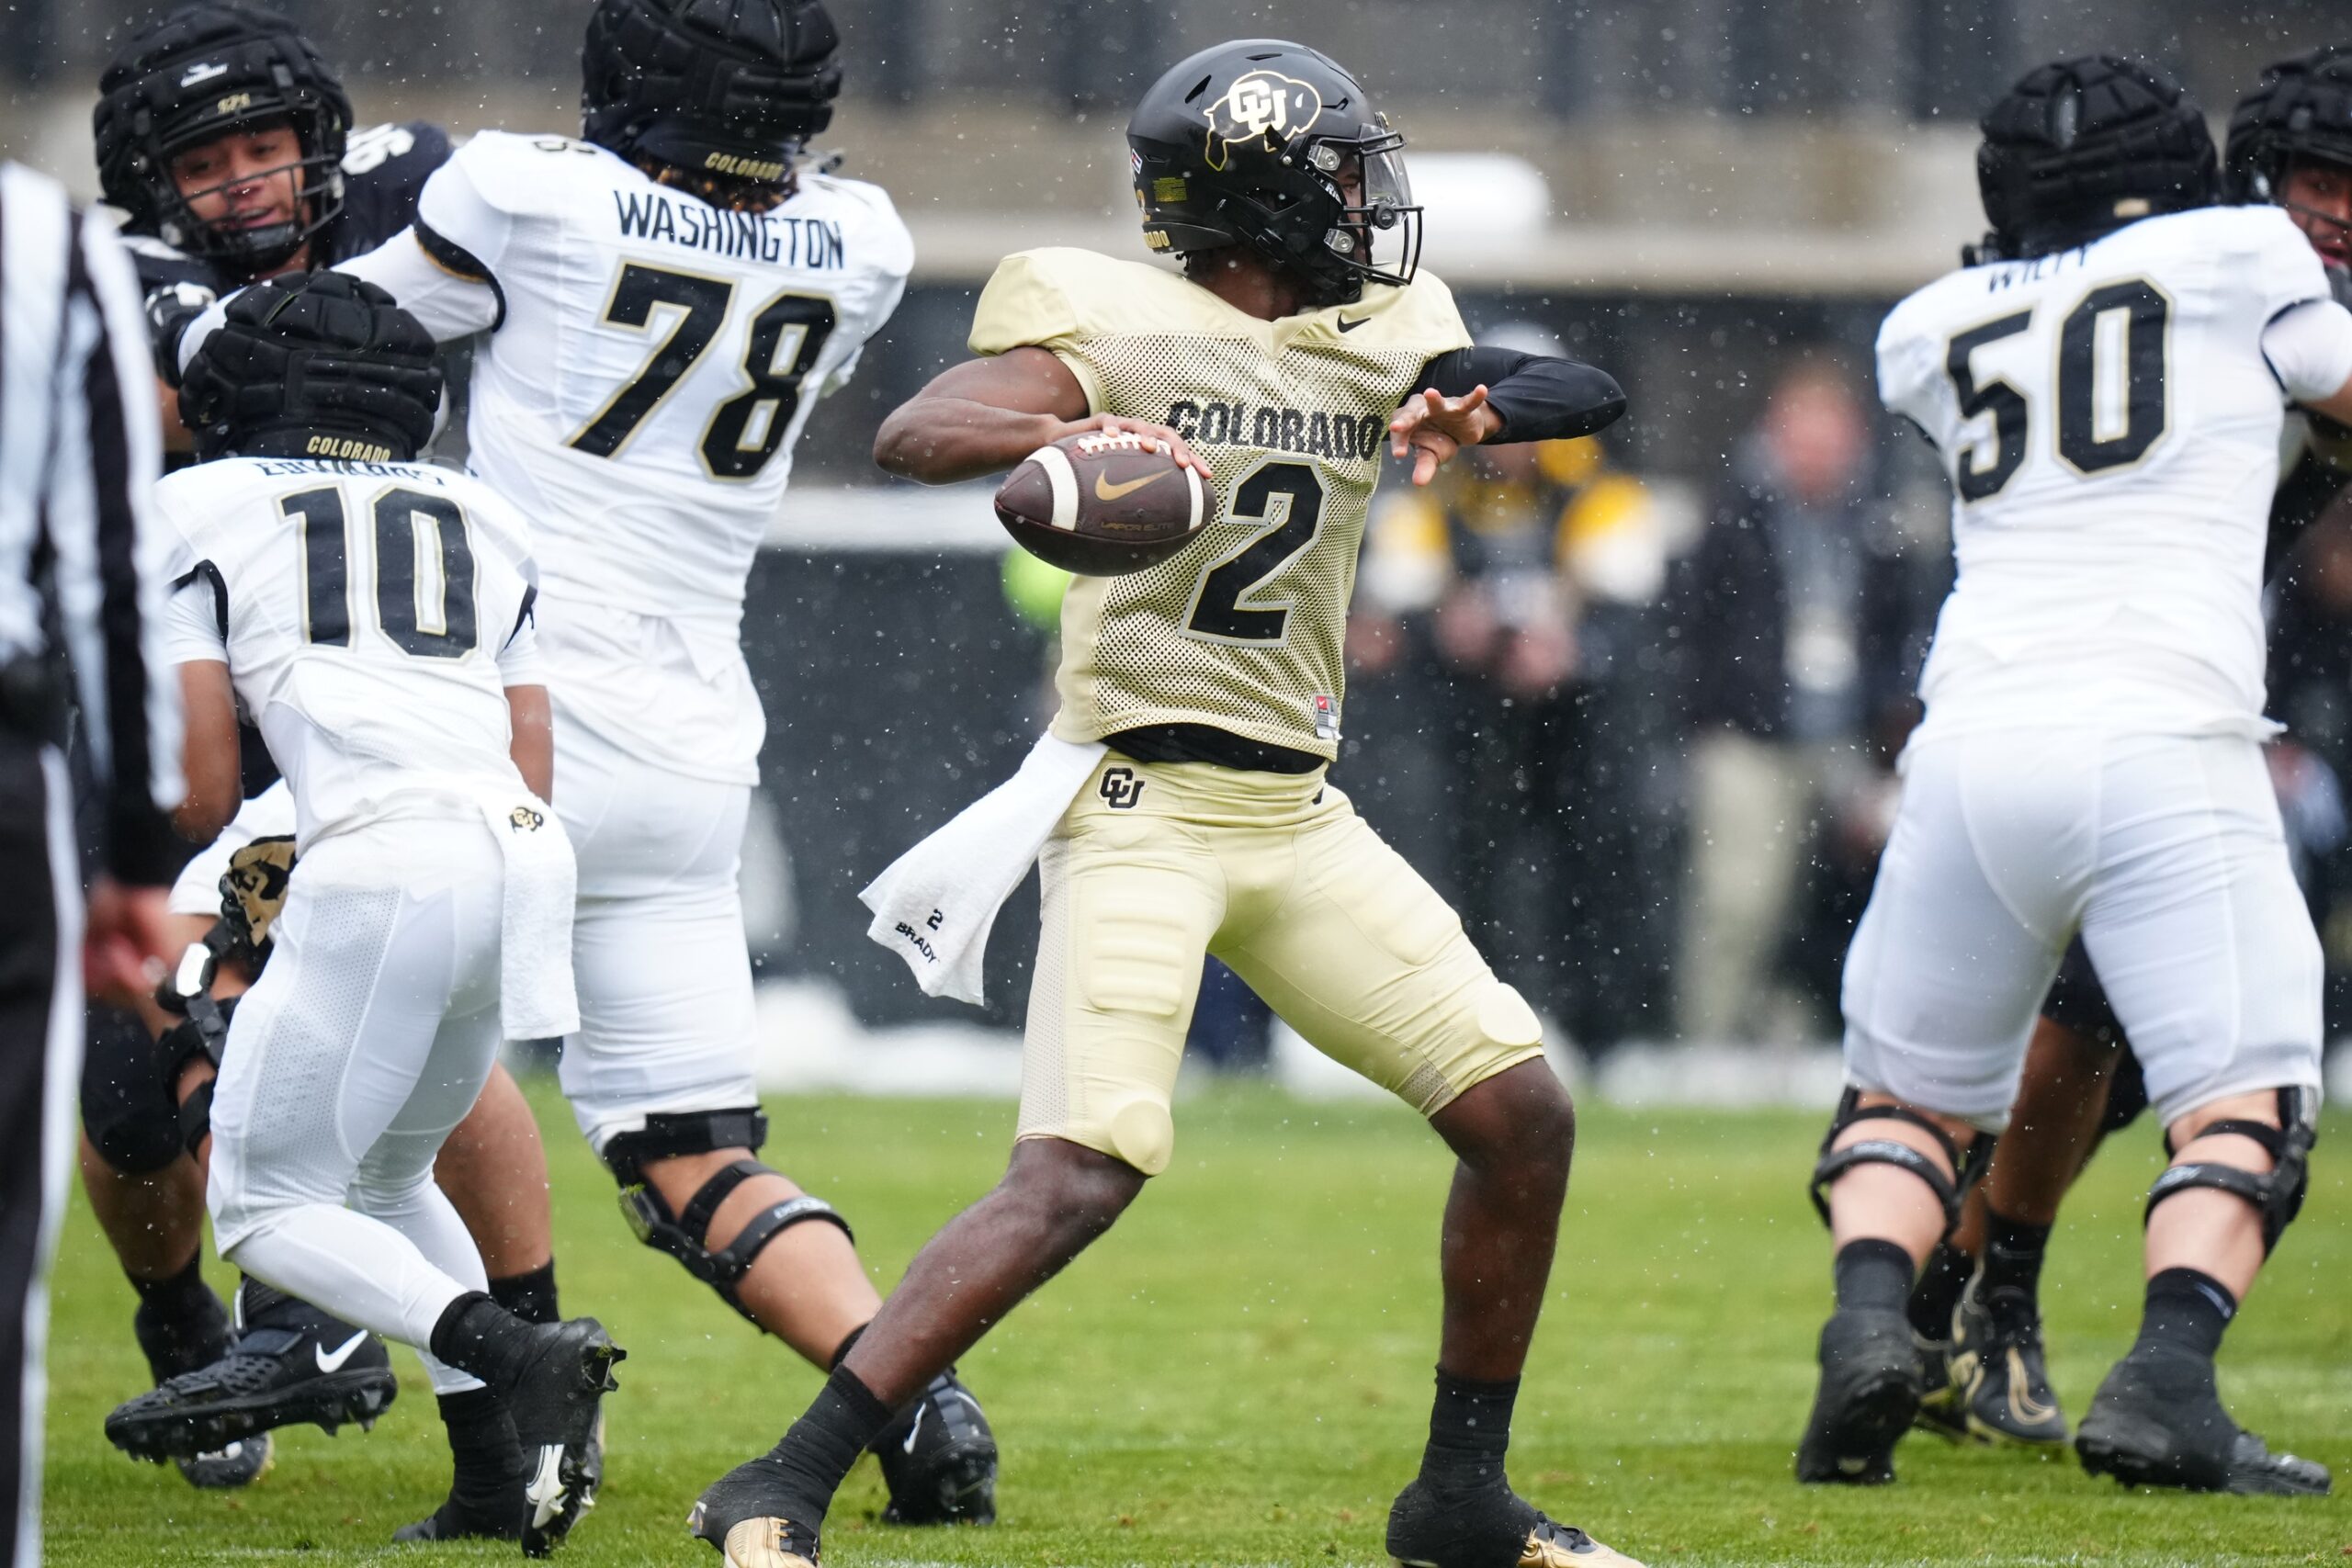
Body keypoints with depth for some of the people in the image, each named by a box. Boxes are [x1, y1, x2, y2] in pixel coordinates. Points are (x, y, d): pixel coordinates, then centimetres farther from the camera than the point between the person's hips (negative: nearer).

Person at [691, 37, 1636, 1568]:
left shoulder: (1385, 332, 9)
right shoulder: (1123, 326, -10)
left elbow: (1586, 396, 3)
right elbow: (913, 434, -22)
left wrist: (1475, 409, -19)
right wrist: (1062, 438, -43)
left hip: (1299, 812, 7)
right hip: (1141, 798, -7)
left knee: (1525, 1114, 5)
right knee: (1081, 1174, -20)